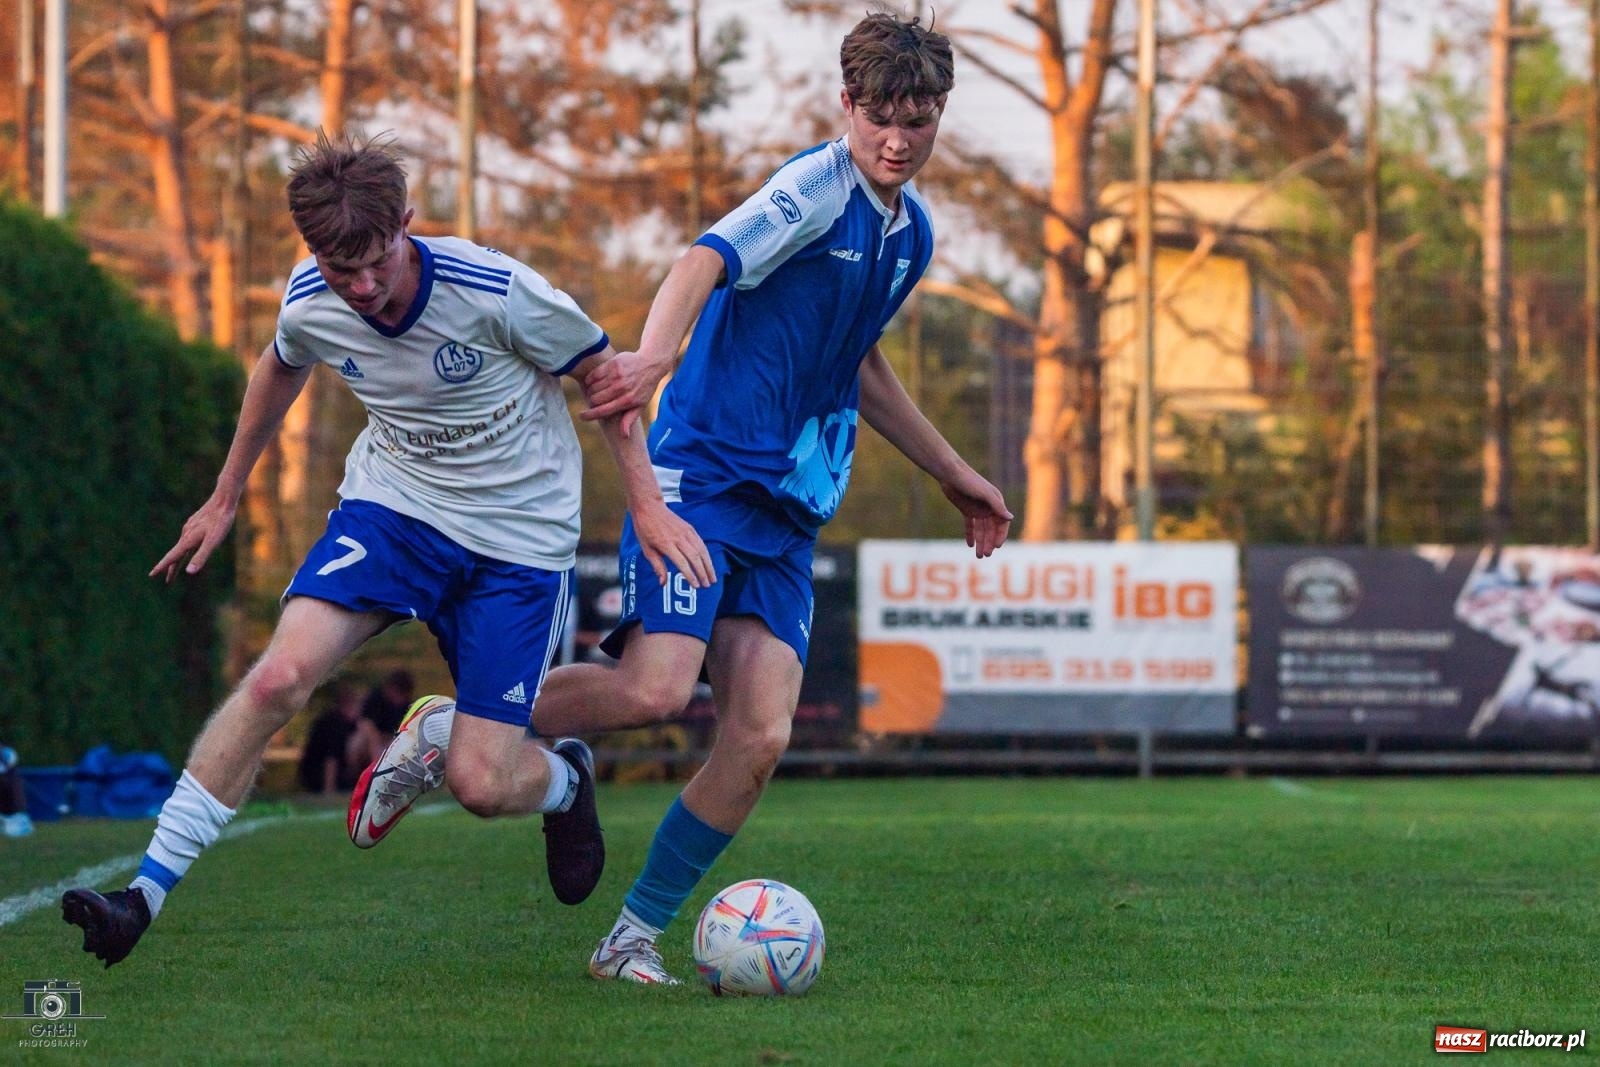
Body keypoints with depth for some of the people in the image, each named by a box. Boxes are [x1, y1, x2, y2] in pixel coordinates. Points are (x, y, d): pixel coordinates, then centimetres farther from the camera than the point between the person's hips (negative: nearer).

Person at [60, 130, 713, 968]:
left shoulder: (494, 292, -25)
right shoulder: (307, 306, -12)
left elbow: (601, 369, -8)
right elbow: (280, 372, 14)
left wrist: (647, 503, -12)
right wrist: (224, 499, 22)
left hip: (519, 535, -3)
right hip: (394, 500, 3)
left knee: (481, 784, -9)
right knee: (281, 674, -23)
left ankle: (564, 779, 31)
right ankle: (146, 893, -19)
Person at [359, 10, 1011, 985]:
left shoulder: (911, 230, 16)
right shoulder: (818, 187, -9)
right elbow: (706, 262, -27)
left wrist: (956, 475, 38)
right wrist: (654, 358, -47)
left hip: (789, 510, 7)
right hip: (702, 470, -7)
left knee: (761, 734, -9)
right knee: (655, 688, -23)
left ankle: (637, 933, 3)